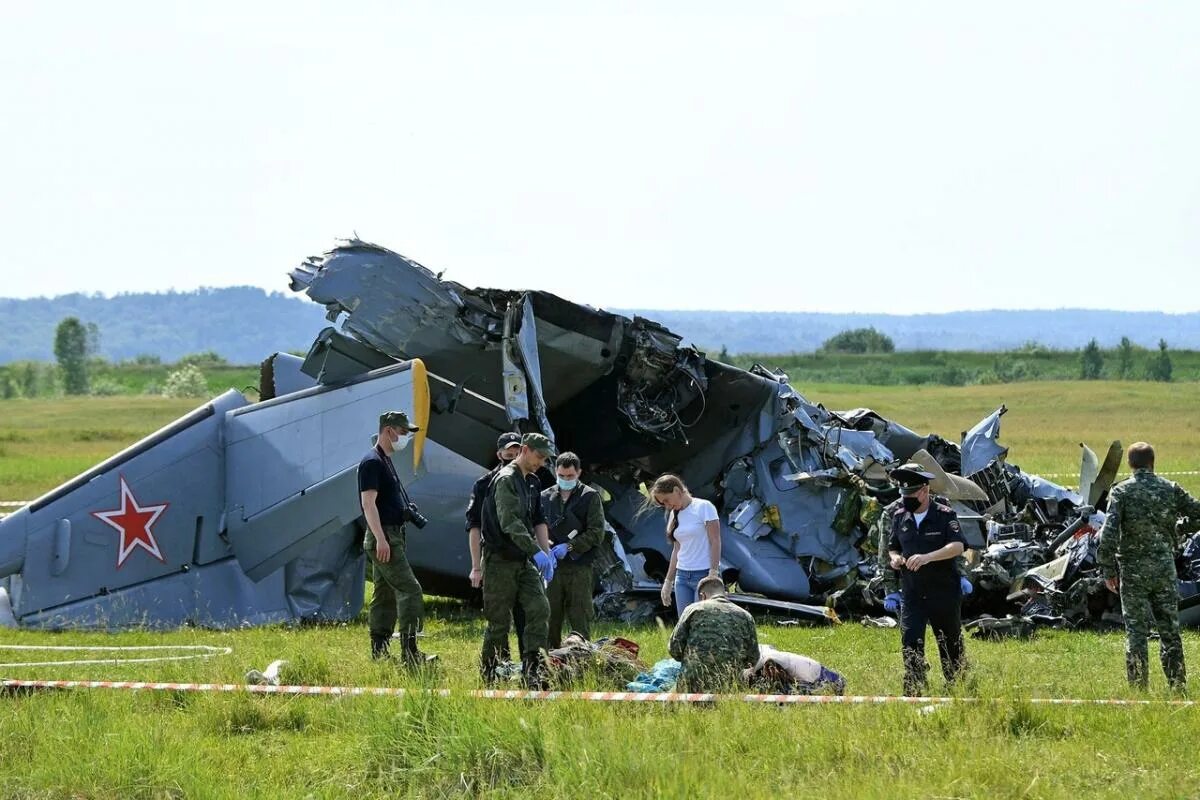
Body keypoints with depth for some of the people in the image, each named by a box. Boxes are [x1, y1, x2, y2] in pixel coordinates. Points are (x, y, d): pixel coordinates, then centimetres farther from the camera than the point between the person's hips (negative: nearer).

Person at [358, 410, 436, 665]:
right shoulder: (372, 462, -13)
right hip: (383, 537, -11)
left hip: (391, 536, 11)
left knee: (384, 595, 11)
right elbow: (368, 503, -20)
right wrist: (381, 539, -25)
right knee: (409, 589, -15)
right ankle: (409, 651, -19)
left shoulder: (386, 461, 18)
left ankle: (378, 653, 13)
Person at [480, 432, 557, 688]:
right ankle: (489, 678, 10)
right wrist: (536, 551, -30)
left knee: (539, 609, -6)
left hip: (525, 561, 8)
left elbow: (538, 520, 17)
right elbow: (510, 523, -23)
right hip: (501, 561, -8)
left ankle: (534, 671, -8)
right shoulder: (506, 480, -13)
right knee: (499, 621, -1)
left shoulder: (529, 483, 17)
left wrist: (546, 552, 1)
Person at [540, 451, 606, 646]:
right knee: (550, 620, 2)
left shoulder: (590, 497, 4)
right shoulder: (546, 497, 13)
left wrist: (569, 546, -12)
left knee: (580, 622, -4)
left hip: (579, 569, -3)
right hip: (552, 568, 3)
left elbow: (596, 533, -2)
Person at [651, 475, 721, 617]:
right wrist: (668, 582, 17)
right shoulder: (674, 515, 14)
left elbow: (715, 542, -10)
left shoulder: (704, 507, -7)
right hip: (682, 576, 7)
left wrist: (713, 574, -16)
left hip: (704, 573, -7)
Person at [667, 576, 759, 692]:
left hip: (694, 682, -1)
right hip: (730, 683, 1)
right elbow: (752, 660, 12)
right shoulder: (745, 616, 11)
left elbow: (674, 649, 4)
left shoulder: (693, 609, 5)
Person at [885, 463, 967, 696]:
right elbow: (893, 547, 19)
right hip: (912, 593, 2)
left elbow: (958, 546, -22)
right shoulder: (899, 517, 6)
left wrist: (927, 557, -37)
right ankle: (914, 692, -12)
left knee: (951, 644, 10)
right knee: (910, 641, -14)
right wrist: (894, 557, -6)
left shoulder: (945, 515, -8)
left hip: (944, 592, -2)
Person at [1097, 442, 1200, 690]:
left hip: (1133, 570, -2)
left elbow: (1109, 532, -15)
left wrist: (1108, 569, -10)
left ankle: (1139, 688, 1)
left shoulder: (1121, 491, -7)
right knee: (1169, 629, 11)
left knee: (1136, 630, 2)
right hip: (1164, 568, 2)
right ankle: (1178, 685, 13)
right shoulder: (1170, 489, 1)